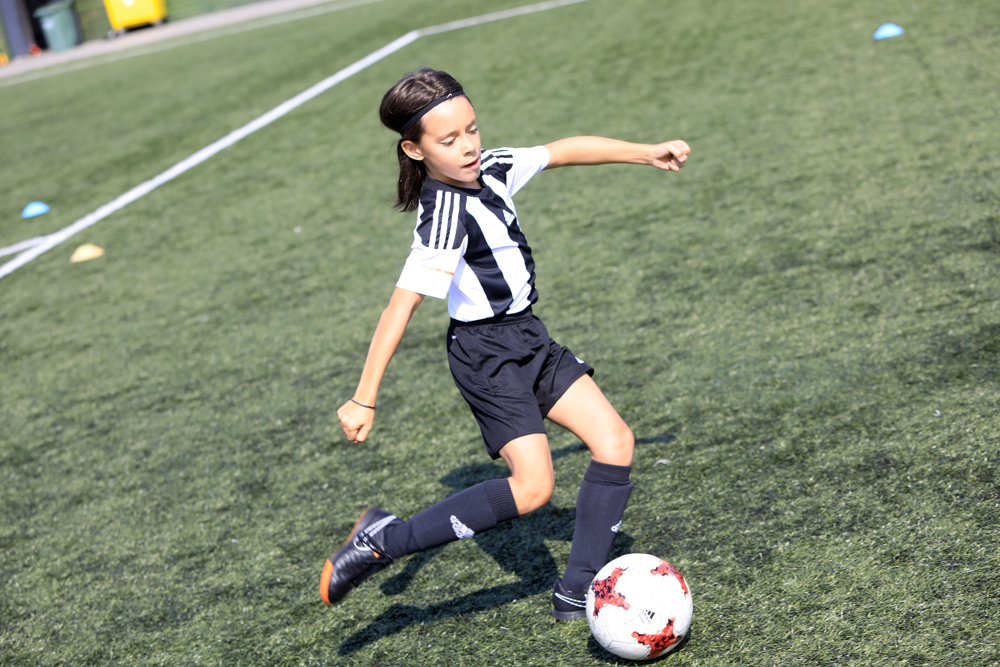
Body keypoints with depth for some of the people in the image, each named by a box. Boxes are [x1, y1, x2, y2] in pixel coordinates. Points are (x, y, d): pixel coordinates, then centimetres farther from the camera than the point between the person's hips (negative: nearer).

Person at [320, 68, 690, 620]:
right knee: (532, 486, -15)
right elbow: (400, 309, -28)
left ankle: (579, 591, 8)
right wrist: (364, 400, -30)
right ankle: (383, 541, -6)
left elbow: (566, 150, 13)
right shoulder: (446, 217, -25)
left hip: (527, 337, 9)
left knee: (614, 442, 1)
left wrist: (647, 153, 12)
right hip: (486, 352, -9)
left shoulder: (490, 169, -1)